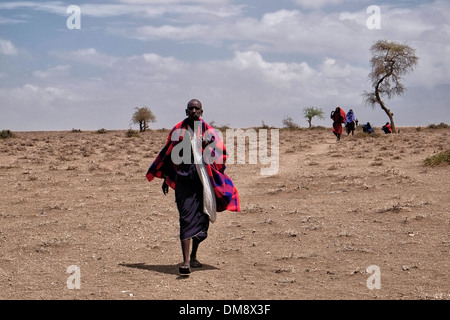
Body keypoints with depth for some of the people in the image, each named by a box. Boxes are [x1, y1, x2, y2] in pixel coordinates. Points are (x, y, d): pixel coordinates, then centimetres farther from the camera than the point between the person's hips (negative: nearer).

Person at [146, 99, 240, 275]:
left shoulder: (208, 131, 5)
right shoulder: (178, 131, 5)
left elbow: (220, 153, 14)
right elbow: (168, 155, 14)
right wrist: (166, 178, 15)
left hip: (204, 180, 2)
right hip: (184, 180, -2)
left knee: (202, 219, 8)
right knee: (186, 219, -12)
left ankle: (193, 256, 27)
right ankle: (186, 261, -18)